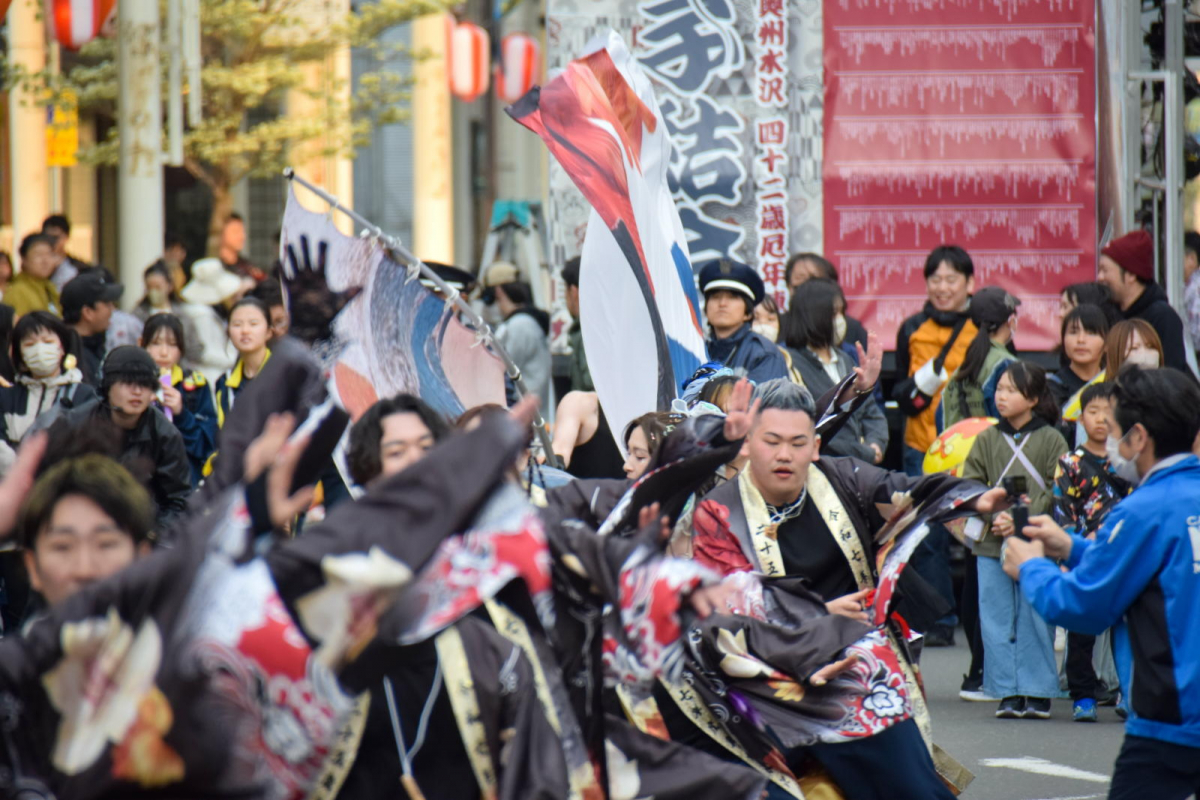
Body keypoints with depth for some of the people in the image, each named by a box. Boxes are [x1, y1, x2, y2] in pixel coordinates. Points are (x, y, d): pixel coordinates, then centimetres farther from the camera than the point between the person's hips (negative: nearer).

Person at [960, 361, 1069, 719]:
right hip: (991, 543, 3)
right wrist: (992, 517, -10)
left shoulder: (1051, 440, 1)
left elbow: (1057, 491, -4)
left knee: (1035, 620, -1)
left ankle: (1037, 692, 7)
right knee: (997, 621, 2)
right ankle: (1009, 693, 7)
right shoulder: (986, 440, 9)